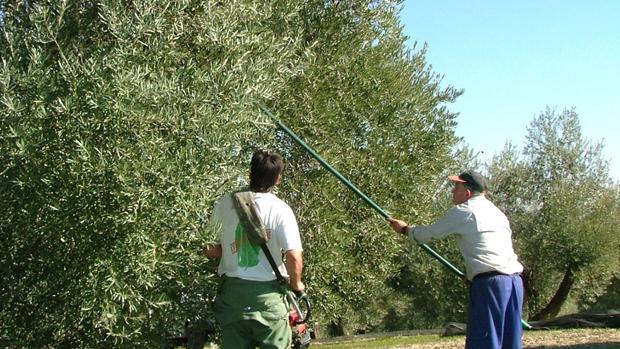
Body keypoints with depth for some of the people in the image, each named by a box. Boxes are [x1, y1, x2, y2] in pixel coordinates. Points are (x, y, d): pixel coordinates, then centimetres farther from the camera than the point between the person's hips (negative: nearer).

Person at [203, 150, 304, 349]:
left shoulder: (225, 204, -1)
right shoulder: (280, 210, -9)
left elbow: (213, 250, -1)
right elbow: (294, 257, -15)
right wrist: (296, 284, 2)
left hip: (232, 291, 3)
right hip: (268, 293, -3)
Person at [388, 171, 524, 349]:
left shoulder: (463, 212, 0)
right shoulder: (497, 212, 23)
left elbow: (429, 233, 8)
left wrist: (405, 229, 26)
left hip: (490, 282, -8)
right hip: (514, 280, 8)